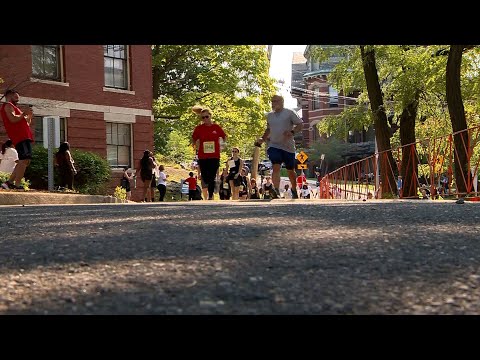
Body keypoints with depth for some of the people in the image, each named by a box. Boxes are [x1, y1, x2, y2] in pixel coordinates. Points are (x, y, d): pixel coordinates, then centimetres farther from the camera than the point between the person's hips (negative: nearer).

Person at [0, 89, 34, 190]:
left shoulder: (12, 107, 31)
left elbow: (25, 124, 30)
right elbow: (13, 119, -19)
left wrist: (29, 116, 17)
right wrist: (24, 113, -9)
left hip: (24, 137, 10)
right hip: (20, 137, -10)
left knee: (25, 161, 10)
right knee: (24, 160, -19)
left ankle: (9, 182, 11)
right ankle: (17, 185, -23)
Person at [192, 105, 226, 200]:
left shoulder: (216, 127, 0)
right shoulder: (198, 128, 0)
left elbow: (224, 137, 16)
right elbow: (194, 139, 14)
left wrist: (220, 145, 8)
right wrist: (198, 147, 5)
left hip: (215, 156, -1)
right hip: (202, 157, 1)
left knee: (212, 178, -4)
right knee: (205, 178, 6)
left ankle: (210, 197, 4)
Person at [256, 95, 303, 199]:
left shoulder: (289, 113, -2)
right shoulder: (269, 115, 14)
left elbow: (300, 124, -5)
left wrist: (292, 132, -22)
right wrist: (263, 139, 15)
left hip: (288, 147, -2)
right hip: (274, 145, 3)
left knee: (291, 171, 11)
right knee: (276, 167, -20)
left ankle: (294, 190, 32)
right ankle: (276, 190, -32)